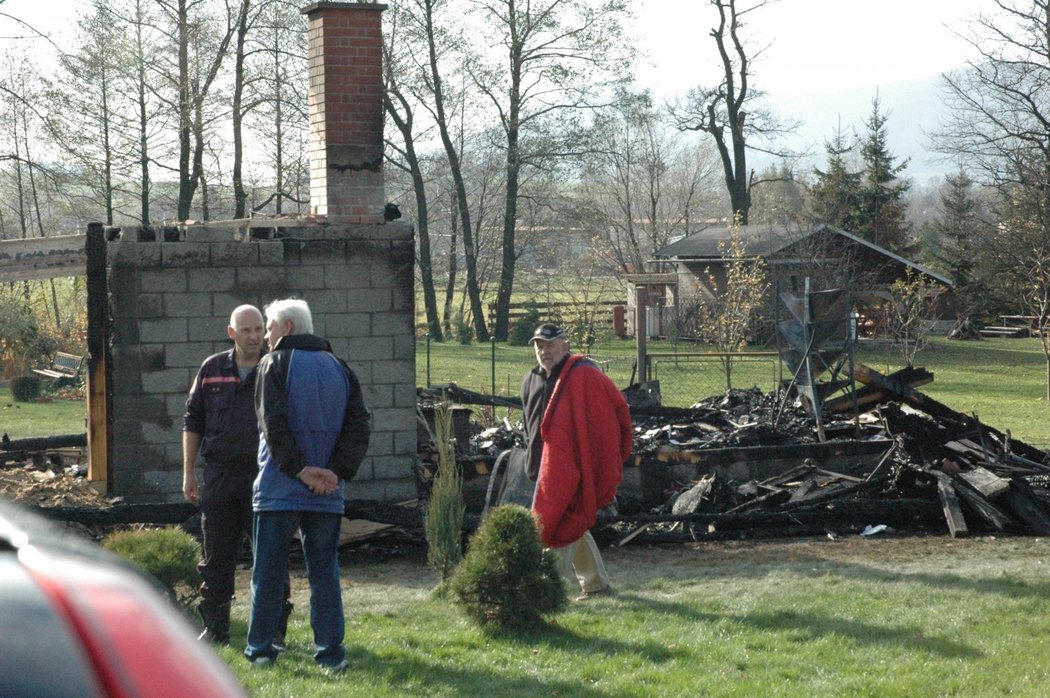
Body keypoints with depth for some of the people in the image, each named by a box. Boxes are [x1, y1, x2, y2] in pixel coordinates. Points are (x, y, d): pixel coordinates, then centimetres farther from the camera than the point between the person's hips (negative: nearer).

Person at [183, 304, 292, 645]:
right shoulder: (212, 369, 8)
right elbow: (192, 422, 12)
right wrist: (188, 473, 8)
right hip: (219, 474, 2)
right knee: (216, 556, 5)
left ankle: (274, 627, 8)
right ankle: (215, 627, 13)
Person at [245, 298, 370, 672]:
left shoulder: (275, 364, -4)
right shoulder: (338, 368, 11)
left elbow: (274, 425, -14)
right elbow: (359, 426, 3)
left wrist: (300, 470, -11)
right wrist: (337, 472, -3)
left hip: (279, 489, -4)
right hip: (326, 497, 4)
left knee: (268, 572, 4)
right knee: (324, 572, 7)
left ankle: (260, 649, 8)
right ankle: (330, 652, 2)